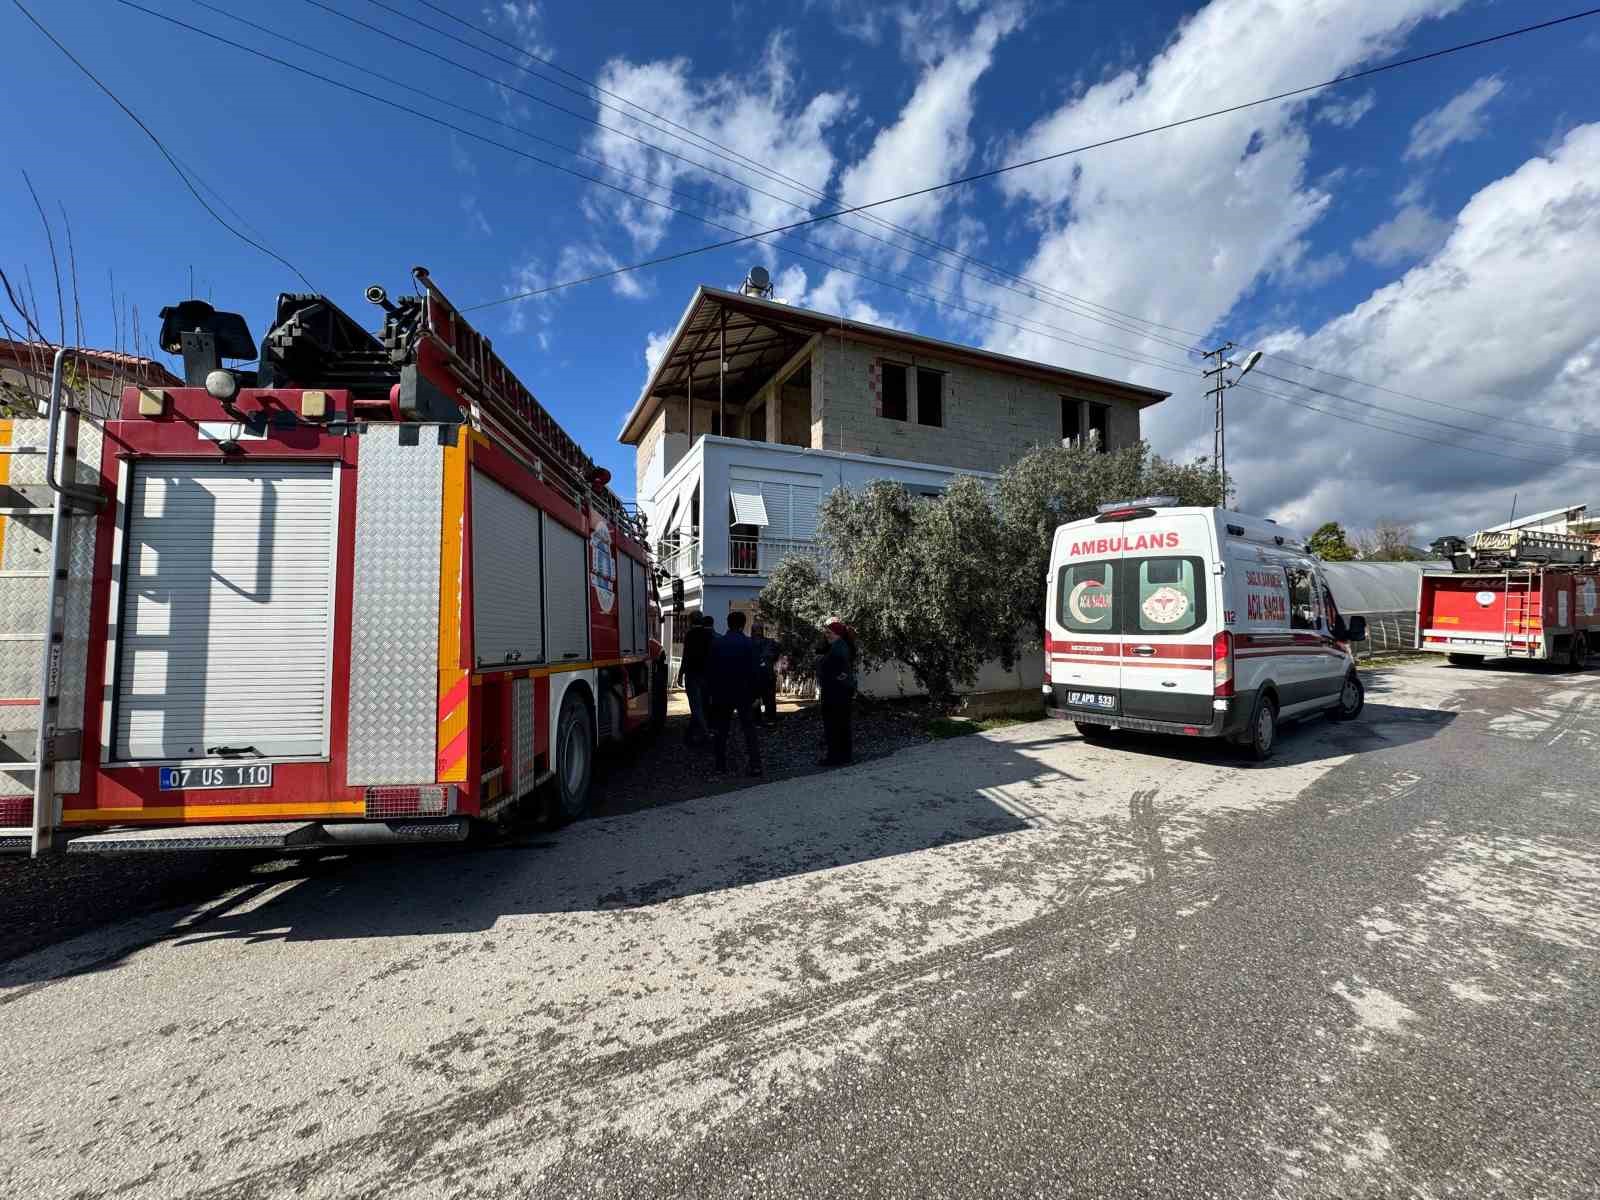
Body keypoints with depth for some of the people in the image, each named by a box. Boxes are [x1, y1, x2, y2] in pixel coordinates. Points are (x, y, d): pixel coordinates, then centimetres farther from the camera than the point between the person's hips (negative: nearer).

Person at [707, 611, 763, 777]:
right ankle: (754, 765, -2)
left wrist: (712, 693, 9)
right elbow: (755, 671, -9)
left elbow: (711, 670, 2)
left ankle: (721, 765, 16)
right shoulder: (748, 643, -7)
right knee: (749, 730, 3)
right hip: (743, 693, -2)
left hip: (722, 694, 2)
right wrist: (755, 694, -3)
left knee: (721, 730, 12)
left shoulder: (717, 643, 0)